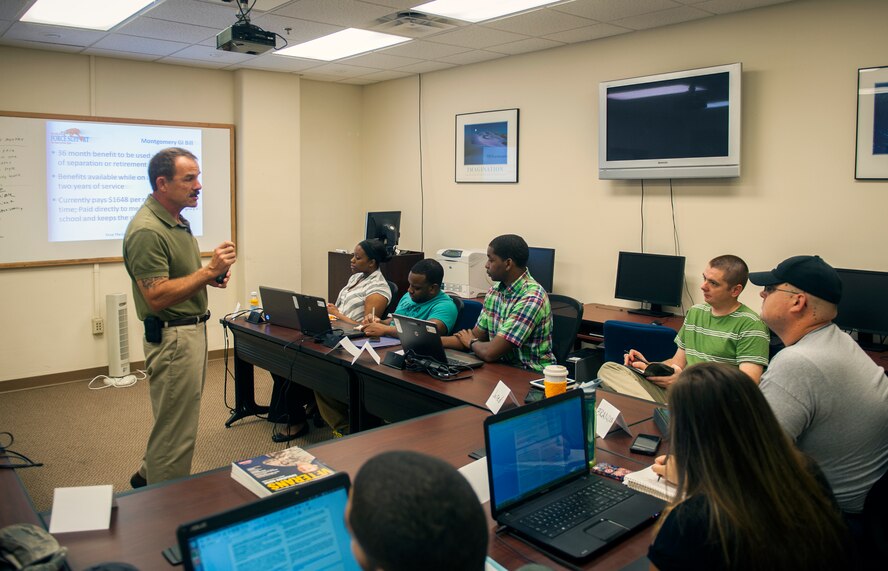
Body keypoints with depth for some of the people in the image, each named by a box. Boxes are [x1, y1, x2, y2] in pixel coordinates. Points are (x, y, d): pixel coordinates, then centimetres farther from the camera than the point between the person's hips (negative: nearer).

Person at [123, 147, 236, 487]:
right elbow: (157, 297, -25)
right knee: (176, 427, 2)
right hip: (172, 336, -10)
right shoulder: (146, 231, -21)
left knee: (177, 417, 23)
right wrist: (208, 271, -27)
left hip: (192, 329, 10)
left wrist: (211, 276, 4)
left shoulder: (177, 220, 10)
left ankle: (148, 477, 41)